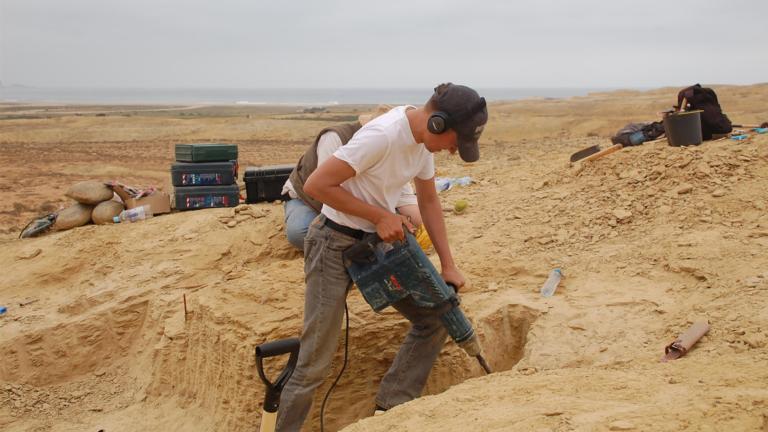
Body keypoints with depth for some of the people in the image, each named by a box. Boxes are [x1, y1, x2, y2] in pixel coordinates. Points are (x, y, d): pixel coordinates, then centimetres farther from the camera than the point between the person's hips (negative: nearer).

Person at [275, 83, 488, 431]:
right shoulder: (383, 136, -28)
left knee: (435, 318, 4)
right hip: (335, 244, -8)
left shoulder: (423, 140, -1)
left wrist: (448, 265, 6)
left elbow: (429, 201, 11)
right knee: (316, 361, -5)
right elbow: (316, 185, -27)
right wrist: (380, 216, -23)